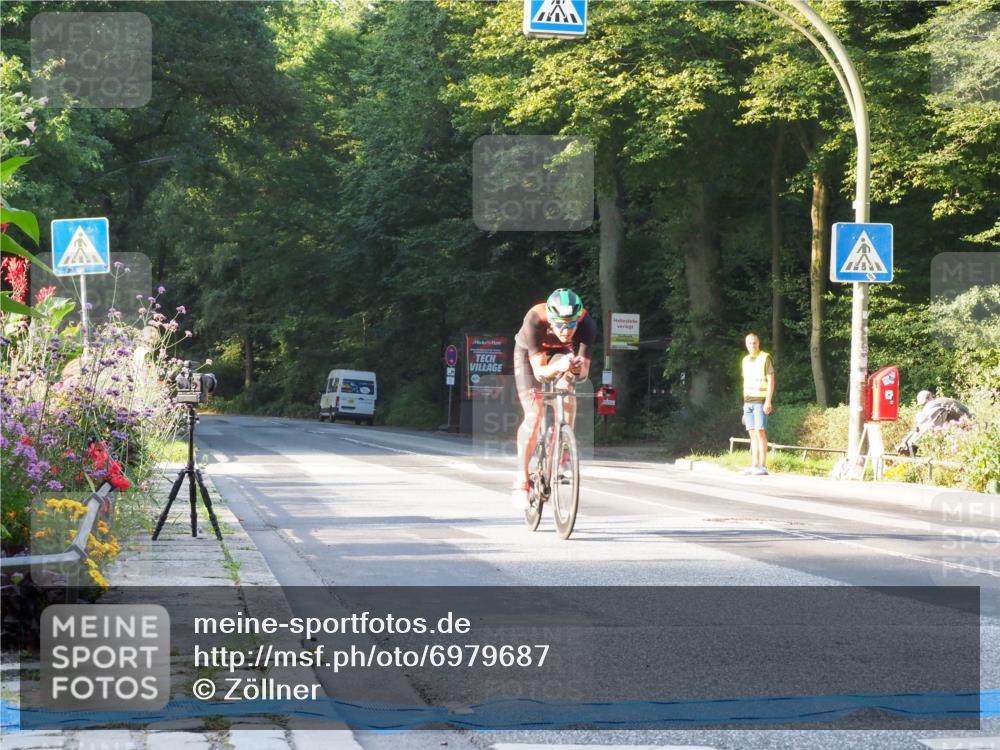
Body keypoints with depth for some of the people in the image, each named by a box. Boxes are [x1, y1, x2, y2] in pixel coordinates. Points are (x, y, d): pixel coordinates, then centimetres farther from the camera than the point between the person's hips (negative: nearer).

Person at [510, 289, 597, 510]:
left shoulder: (587, 324, -34)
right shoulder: (535, 320, -40)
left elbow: (585, 371, -30)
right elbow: (539, 371, -38)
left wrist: (578, 368, -53)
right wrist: (558, 367, -58)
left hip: (561, 352, 2)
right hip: (529, 352, -2)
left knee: (567, 400, -25)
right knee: (534, 415, -18)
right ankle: (521, 480, -12)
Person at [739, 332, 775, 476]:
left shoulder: (765, 358, -3)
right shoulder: (746, 360, 16)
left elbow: (771, 380, -7)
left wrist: (768, 401, -16)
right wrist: (744, 404, 18)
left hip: (760, 401, -6)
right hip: (748, 401, 6)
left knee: (760, 432, -12)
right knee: (753, 434, 3)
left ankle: (763, 466, -13)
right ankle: (754, 466, 2)